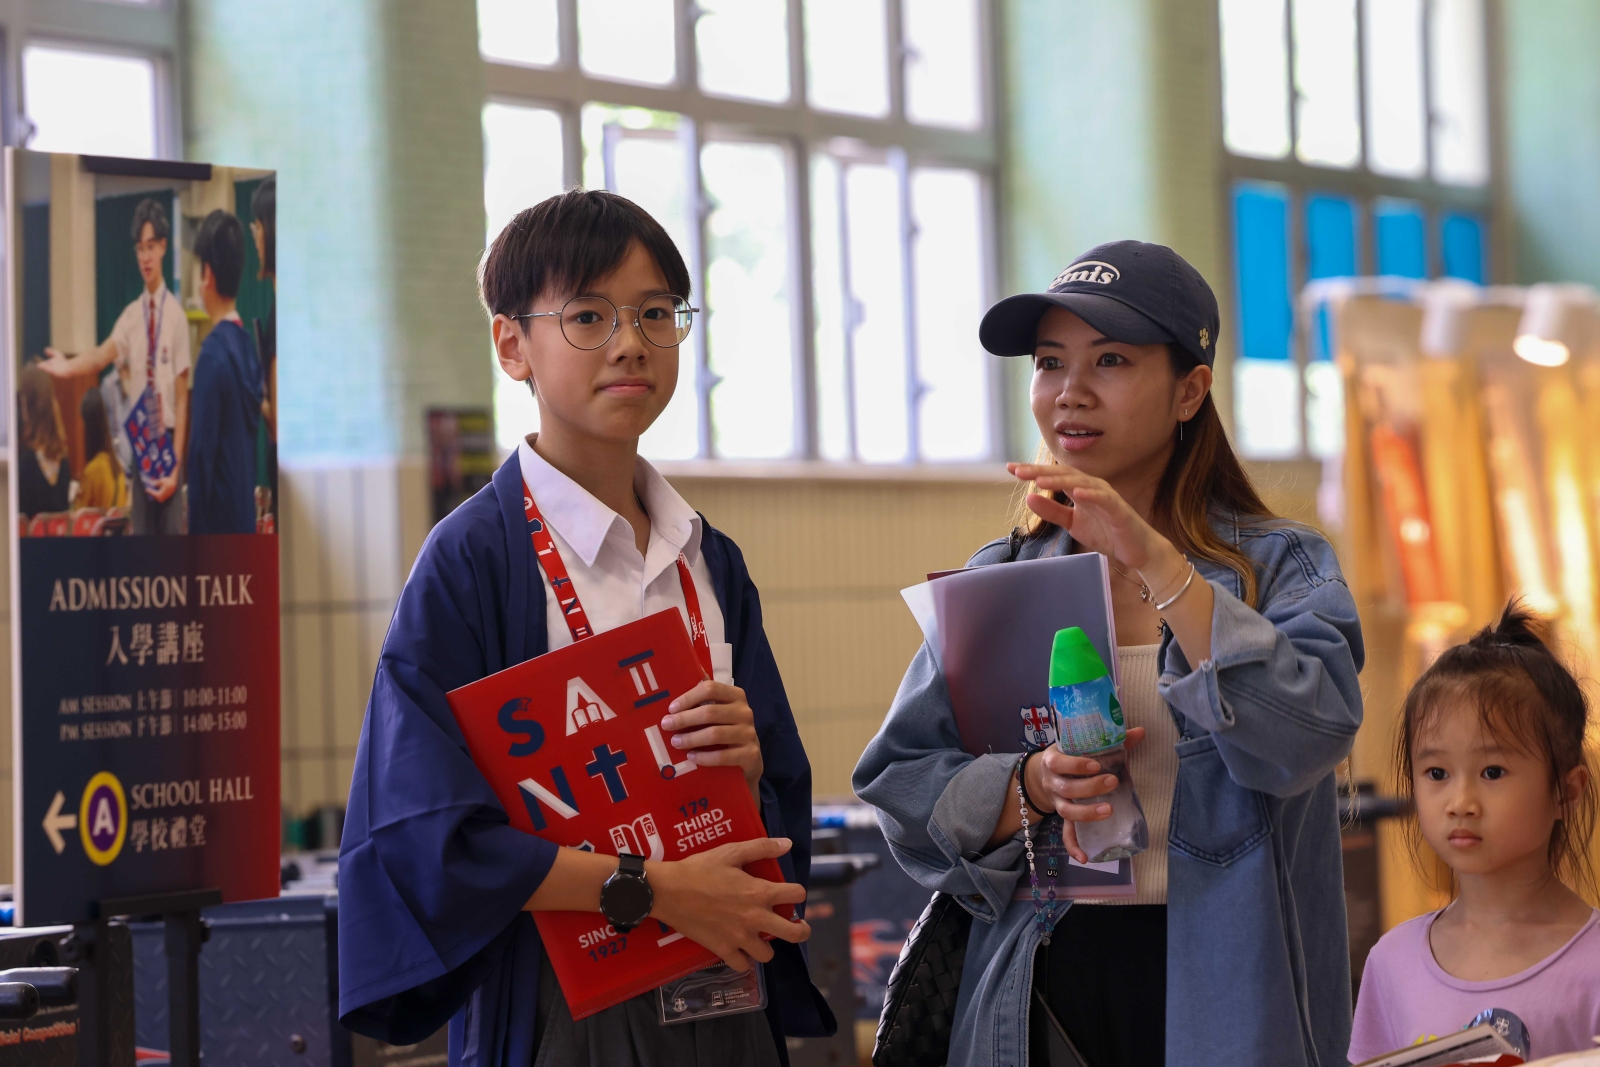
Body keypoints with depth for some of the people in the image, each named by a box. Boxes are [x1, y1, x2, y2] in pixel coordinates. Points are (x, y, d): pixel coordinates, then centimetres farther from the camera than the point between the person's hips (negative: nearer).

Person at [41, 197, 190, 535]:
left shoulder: (176, 315, -5)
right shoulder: (131, 316, 6)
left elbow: (183, 396, -6)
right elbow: (102, 355, -12)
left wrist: (176, 466, -9)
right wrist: (67, 367, -31)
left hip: (168, 446, -3)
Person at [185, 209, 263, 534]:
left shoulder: (213, 353, -16)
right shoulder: (248, 346, 9)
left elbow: (202, 452, -17)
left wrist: (195, 528, -12)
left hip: (217, 519, -8)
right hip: (246, 518, 8)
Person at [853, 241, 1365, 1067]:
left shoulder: (1281, 566, 0)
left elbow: (1308, 734, -19)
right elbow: (898, 783, 2)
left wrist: (1153, 560, -20)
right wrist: (1030, 788, -17)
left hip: (1221, 998, -2)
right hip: (1043, 990, 2)